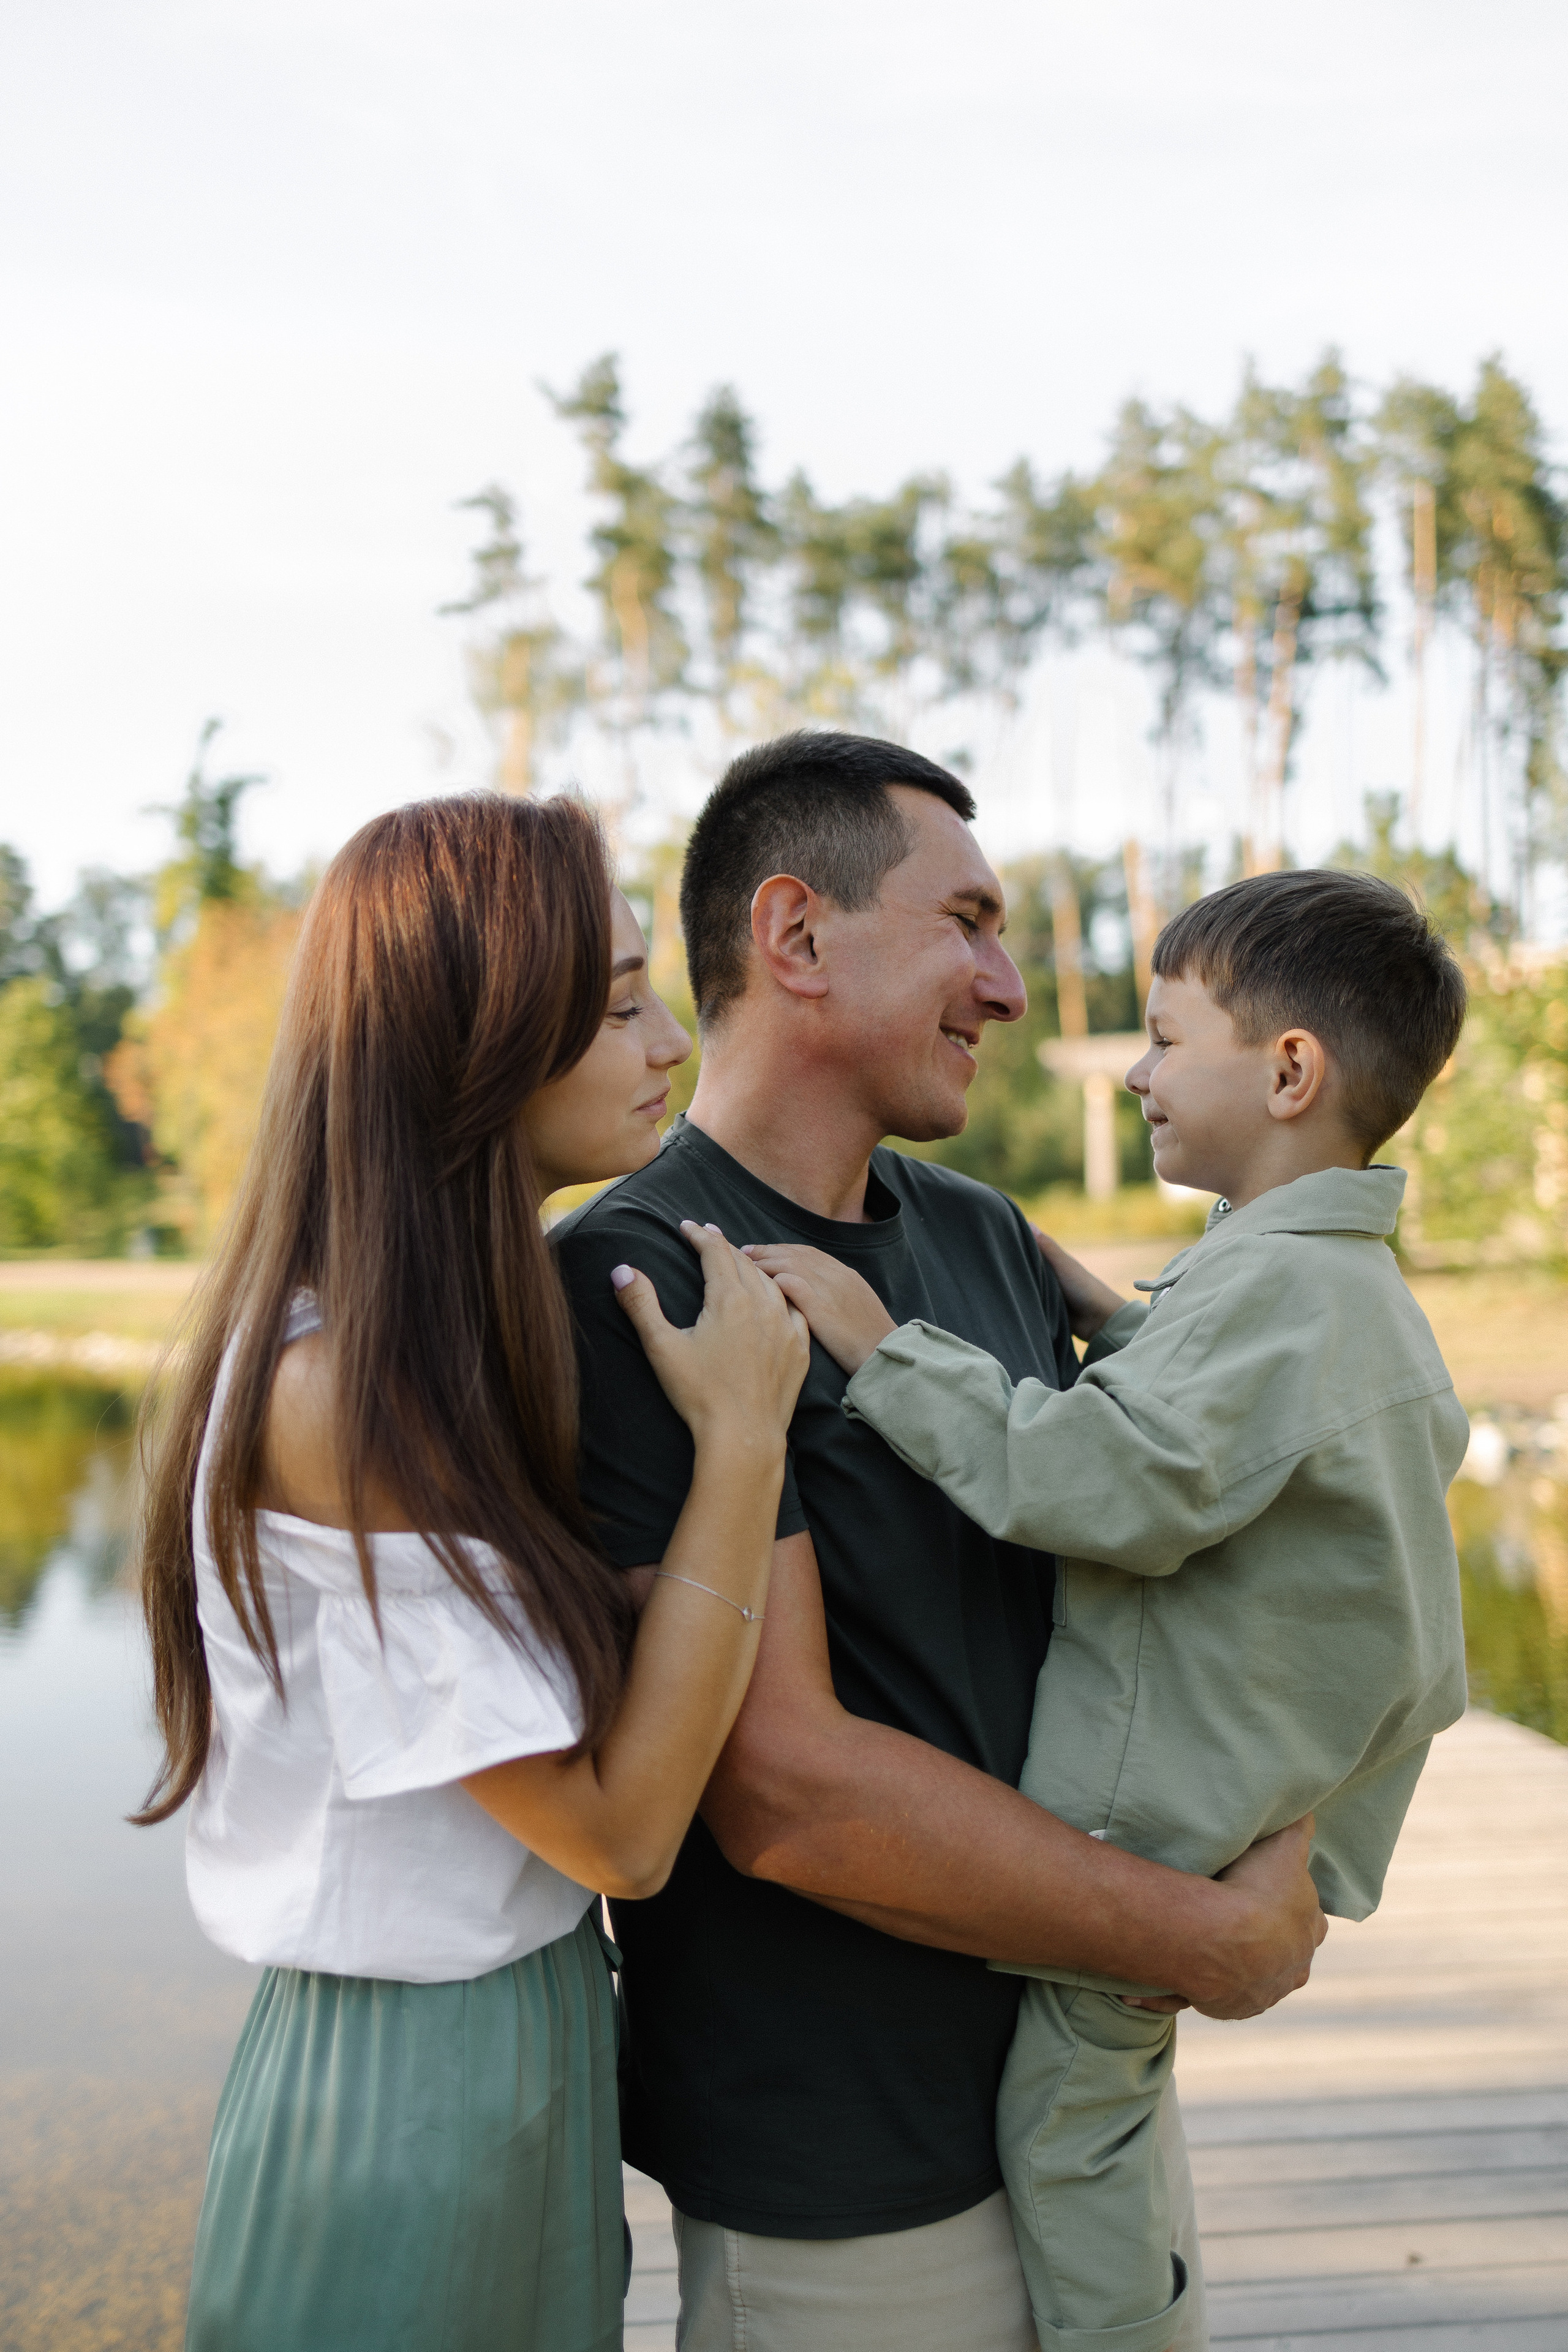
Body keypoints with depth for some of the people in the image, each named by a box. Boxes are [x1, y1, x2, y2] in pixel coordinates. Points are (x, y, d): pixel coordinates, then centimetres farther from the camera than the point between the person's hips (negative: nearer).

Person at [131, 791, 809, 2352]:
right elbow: (617, 1828, -23)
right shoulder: (334, 1389, -26)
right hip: (411, 2090, -8)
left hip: (528, 2035, 9)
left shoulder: (468, 1331, 3)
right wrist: (740, 1437, -24)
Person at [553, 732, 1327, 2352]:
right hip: (844, 2196, -7)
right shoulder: (633, 1282, -20)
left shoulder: (985, 1239, 5)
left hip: (1097, 2080, 7)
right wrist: (1216, 1940, -15)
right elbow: (784, 1788, -25)